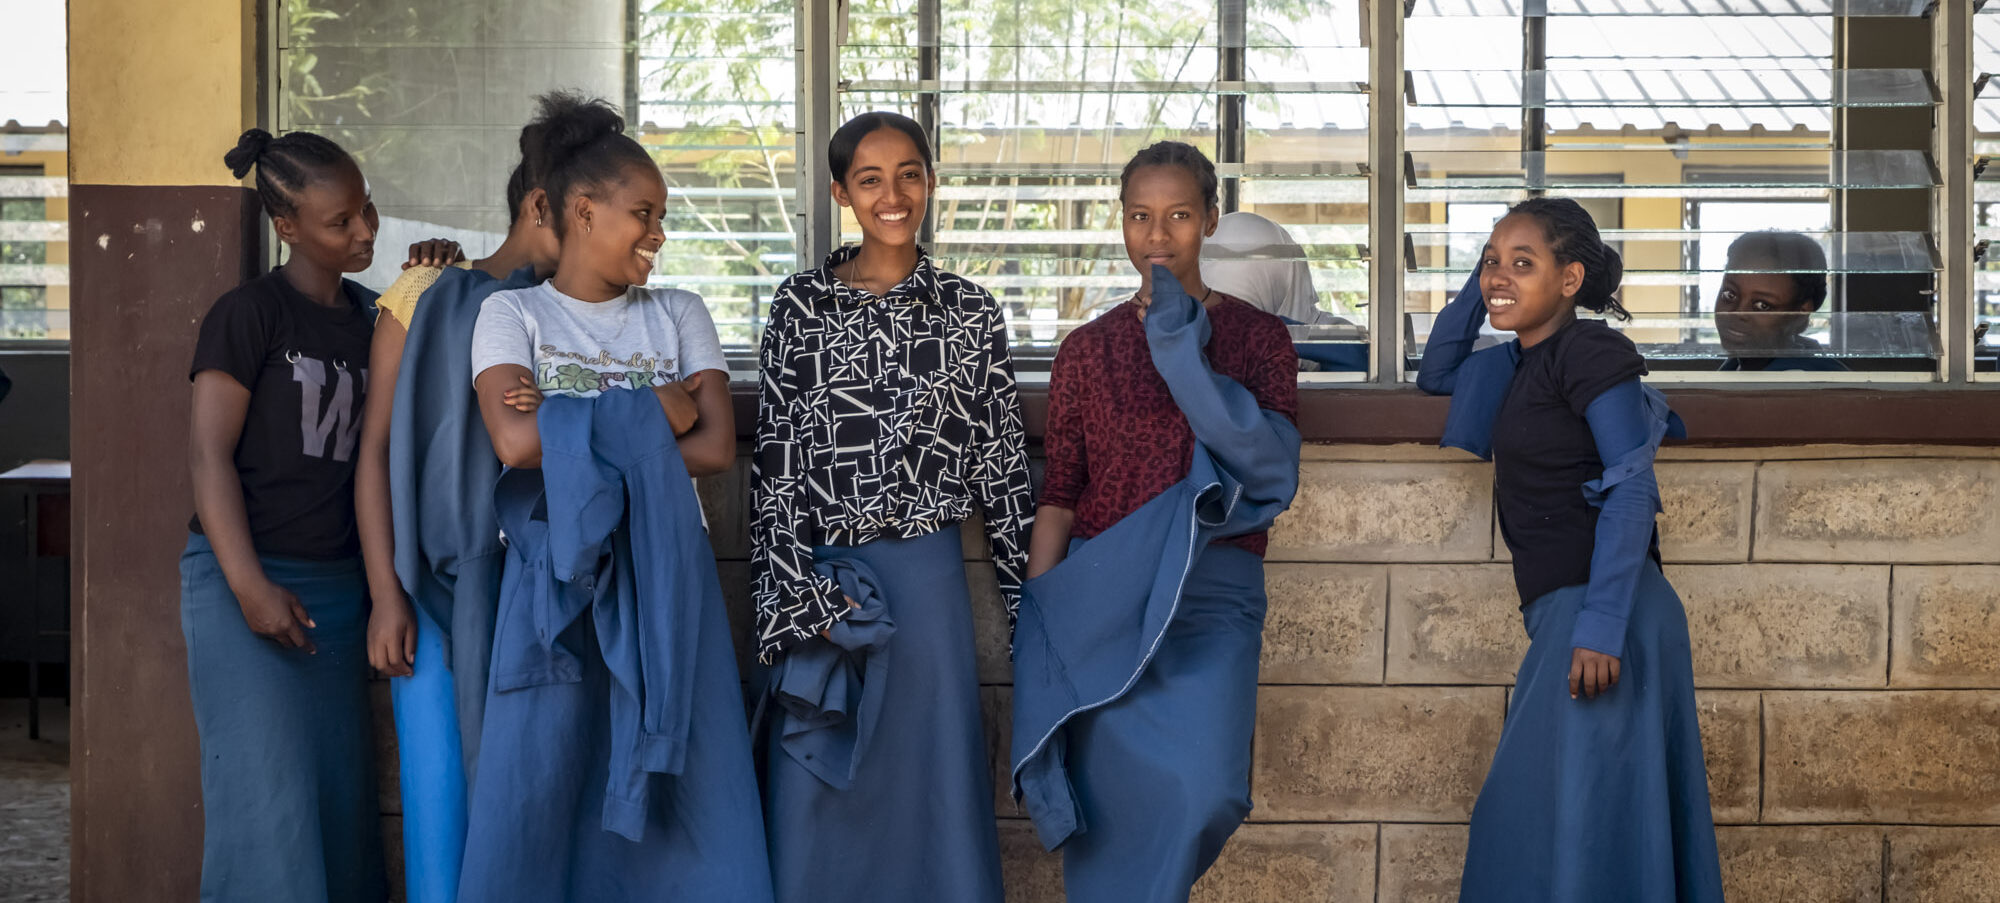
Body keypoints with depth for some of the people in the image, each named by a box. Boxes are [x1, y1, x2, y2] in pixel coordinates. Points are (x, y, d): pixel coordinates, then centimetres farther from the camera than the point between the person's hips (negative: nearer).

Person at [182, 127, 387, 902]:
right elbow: (208, 453, -11)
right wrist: (250, 586, -19)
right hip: (246, 578, -6)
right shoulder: (250, 314, -8)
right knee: (266, 794, -10)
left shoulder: (370, 316, 12)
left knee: (342, 793, 7)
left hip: (338, 583, 6)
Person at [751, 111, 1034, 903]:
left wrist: (1029, 601, 4)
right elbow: (776, 458, 0)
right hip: (820, 574, 0)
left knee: (930, 777, 6)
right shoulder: (801, 304, 2)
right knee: (817, 796, 5)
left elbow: (1003, 464, 6)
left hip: (926, 573, 0)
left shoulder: (971, 313, 4)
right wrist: (798, 597, -7)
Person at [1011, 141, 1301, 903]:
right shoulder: (1089, 348, 9)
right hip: (1102, 592, 1)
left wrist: (1185, 354, -15)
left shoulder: (1257, 337, 6)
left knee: (1202, 789, -18)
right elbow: (1059, 490, 9)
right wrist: (1035, 611, 1)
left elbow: (1274, 467, -8)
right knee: (1115, 804, -4)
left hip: (1210, 591, -1)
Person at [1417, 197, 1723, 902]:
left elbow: (1633, 489, -17)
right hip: (1561, 609, 9)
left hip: (1597, 607, -9)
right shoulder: (1521, 362, 16)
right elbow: (1435, 375, 33)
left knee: (1572, 812, -8)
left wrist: (1599, 625, -23)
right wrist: (1477, 289, 17)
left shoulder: (1588, 353, -10)